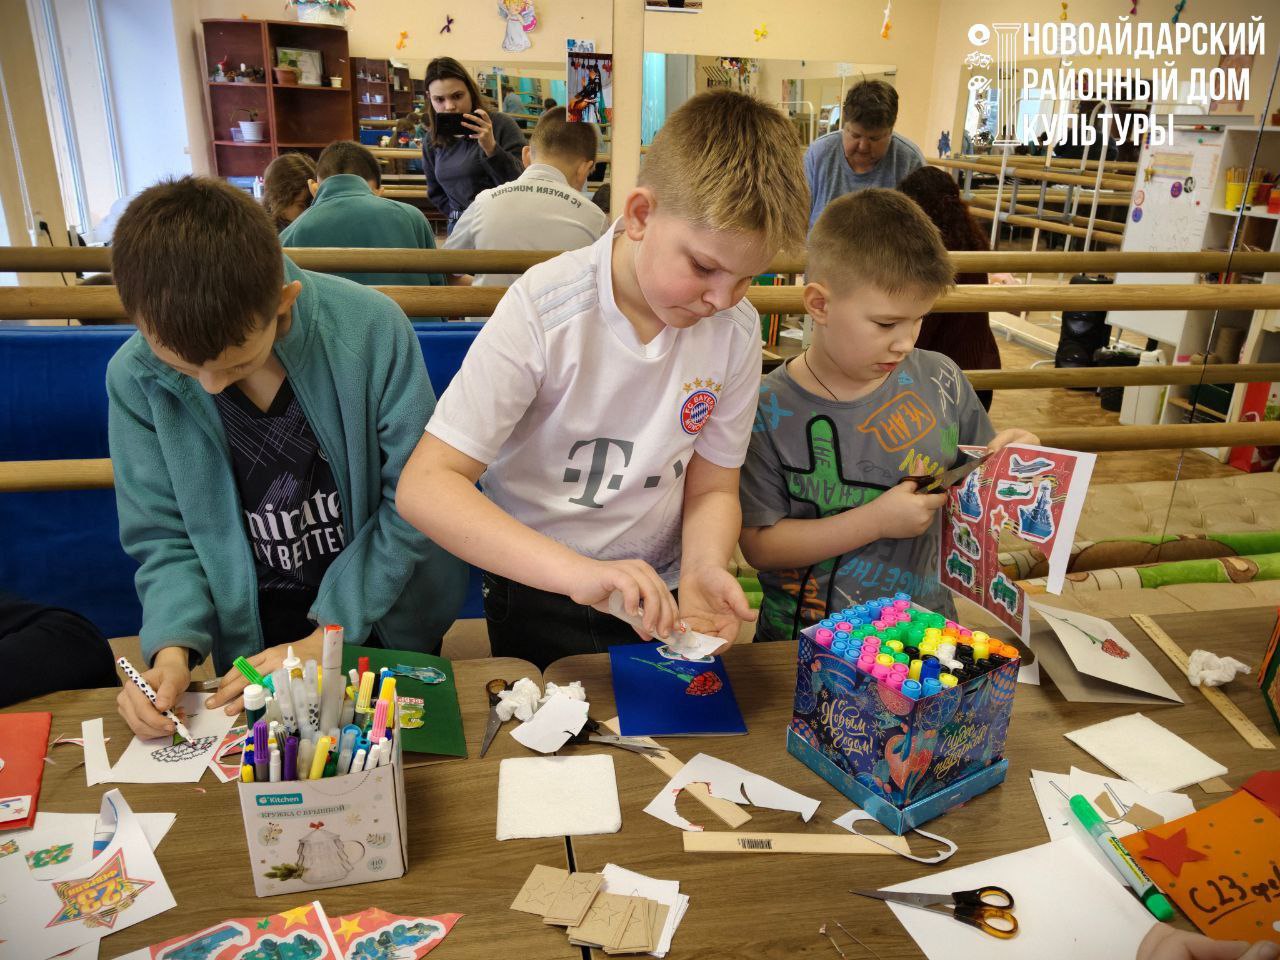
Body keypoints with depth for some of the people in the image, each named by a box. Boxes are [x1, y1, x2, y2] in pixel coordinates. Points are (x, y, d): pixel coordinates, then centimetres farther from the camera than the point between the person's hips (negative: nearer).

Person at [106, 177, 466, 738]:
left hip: (387, 622, -1)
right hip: (255, 634, 2)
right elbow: (164, 535, -5)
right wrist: (172, 647, -23)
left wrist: (327, 637, -20)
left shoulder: (369, 328, -25)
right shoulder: (135, 378, -15)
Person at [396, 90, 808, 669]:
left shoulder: (736, 328, -7)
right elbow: (425, 486, -23)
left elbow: (711, 489, 2)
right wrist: (577, 571, -35)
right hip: (539, 601, -2)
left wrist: (703, 570, -20)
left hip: (659, 598, 3)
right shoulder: (545, 309, -19)